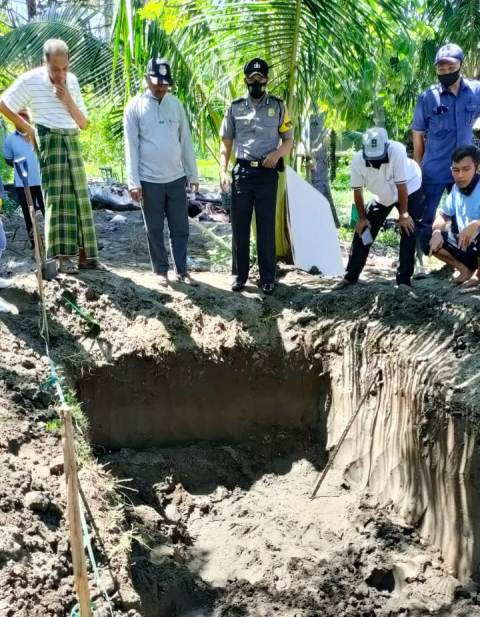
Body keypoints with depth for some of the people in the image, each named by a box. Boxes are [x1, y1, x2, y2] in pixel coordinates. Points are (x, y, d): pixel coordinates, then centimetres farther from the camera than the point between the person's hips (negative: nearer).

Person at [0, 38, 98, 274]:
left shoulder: (72, 80, 9)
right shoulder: (30, 80, -6)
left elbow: (83, 123, 9)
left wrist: (68, 100, -6)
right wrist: (28, 129, 1)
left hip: (73, 142, 6)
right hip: (49, 141, -6)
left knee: (79, 196, 3)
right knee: (57, 196, -12)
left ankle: (83, 253, 7)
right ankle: (63, 256, -13)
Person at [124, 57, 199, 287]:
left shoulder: (175, 104, 6)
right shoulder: (135, 106, -5)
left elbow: (186, 141, 9)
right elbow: (131, 146, -7)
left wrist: (193, 174, 8)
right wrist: (134, 182, -12)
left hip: (177, 178, 3)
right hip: (150, 180, -3)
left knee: (180, 228, 8)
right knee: (155, 230, 7)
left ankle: (182, 269, 20)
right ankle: (161, 270, 20)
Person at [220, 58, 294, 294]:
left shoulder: (278, 107, 4)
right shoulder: (235, 108, 7)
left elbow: (289, 140, 8)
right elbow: (226, 142, 9)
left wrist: (277, 153, -14)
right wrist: (223, 171, -4)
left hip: (267, 173, -1)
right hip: (242, 172, 1)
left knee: (266, 227, 2)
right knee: (239, 226, 5)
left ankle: (267, 278, 10)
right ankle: (239, 274, 16)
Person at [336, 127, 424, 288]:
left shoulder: (397, 150, -37)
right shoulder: (357, 160, -27)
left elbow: (401, 186, -29)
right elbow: (357, 191, -13)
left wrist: (403, 215, -23)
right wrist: (362, 218, -8)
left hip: (410, 189, -3)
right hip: (382, 196, 4)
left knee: (408, 232, -15)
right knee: (362, 232, 2)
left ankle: (404, 280, -7)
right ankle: (350, 276, 14)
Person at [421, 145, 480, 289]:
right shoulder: (457, 188, 1)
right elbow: (444, 214, 10)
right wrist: (437, 231, -11)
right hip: (466, 246, 7)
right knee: (427, 236, -3)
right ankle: (466, 269, 6)